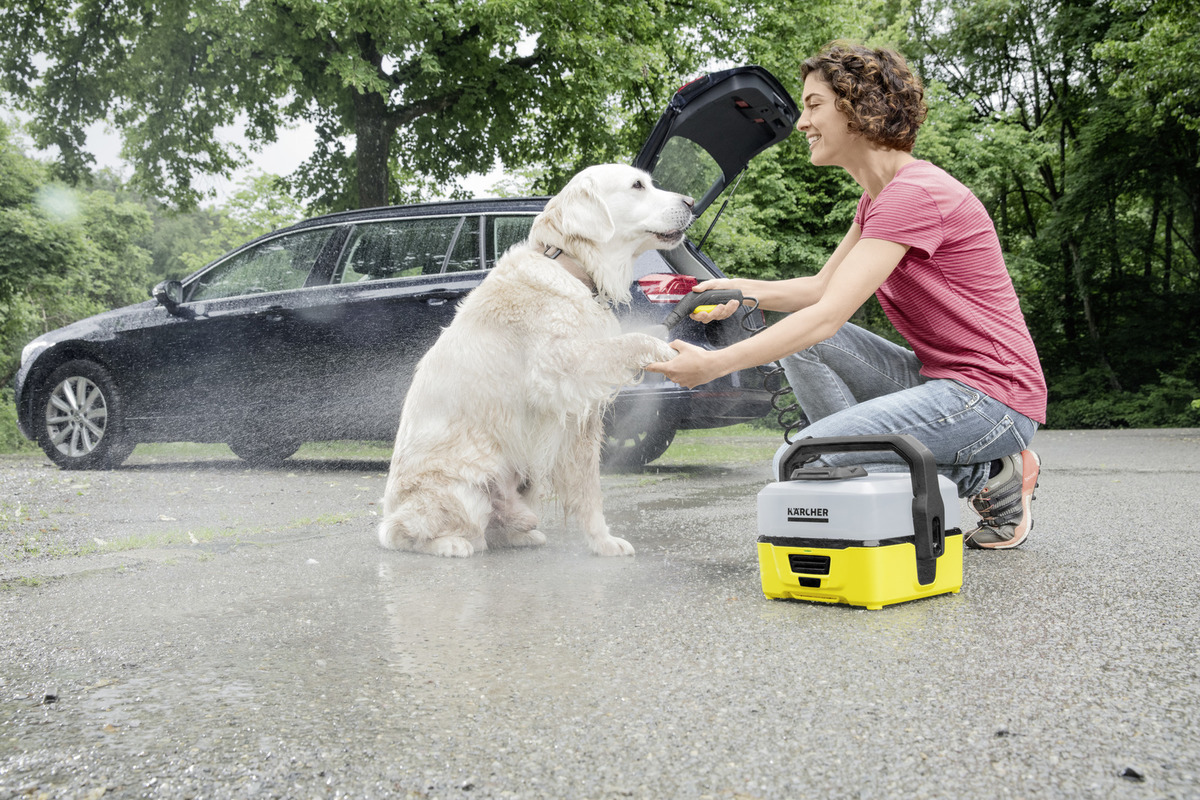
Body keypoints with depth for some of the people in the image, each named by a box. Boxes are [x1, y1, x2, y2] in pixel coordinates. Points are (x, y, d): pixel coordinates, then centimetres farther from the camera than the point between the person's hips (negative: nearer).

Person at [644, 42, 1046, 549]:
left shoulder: (917, 193, -19)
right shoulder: (877, 196, 13)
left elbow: (828, 315, -25)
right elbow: (823, 287, 14)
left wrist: (714, 365, -25)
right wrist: (745, 291, -4)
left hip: (994, 395, -9)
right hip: (938, 379, 9)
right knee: (800, 342, -2)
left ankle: (990, 478, -4)